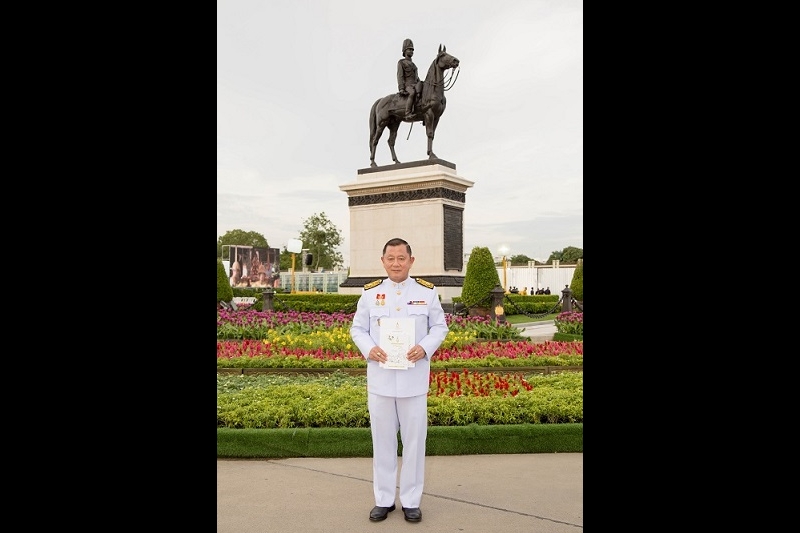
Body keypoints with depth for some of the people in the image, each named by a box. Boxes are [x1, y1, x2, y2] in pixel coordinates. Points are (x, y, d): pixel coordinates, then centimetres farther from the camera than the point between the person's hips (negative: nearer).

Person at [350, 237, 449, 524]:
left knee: (414, 440, 7)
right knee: (382, 440, 10)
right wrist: (369, 349, -13)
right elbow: (357, 328, 6)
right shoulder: (370, 292, 3)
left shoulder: (427, 291, 1)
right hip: (380, 378, 1)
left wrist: (425, 348, -15)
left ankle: (411, 500, 22)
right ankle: (383, 499, 24)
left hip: (414, 379, -1)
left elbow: (440, 327, 4)